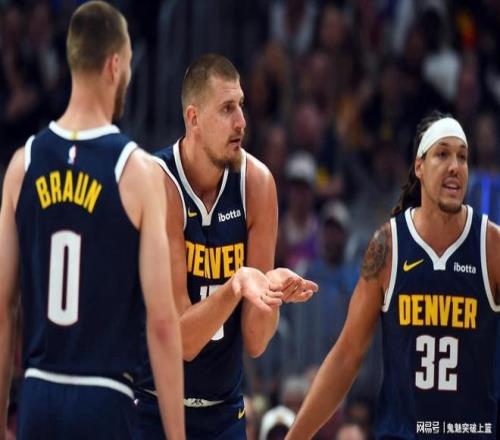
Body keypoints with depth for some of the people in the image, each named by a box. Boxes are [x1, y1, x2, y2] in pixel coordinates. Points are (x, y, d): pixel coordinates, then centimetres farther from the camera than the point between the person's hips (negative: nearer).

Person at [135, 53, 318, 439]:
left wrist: (270, 293, -24)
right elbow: (181, 340, -20)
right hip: (154, 408, -4)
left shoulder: (257, 183, -5)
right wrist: (235, 288, -35)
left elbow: (255, 343, -5)